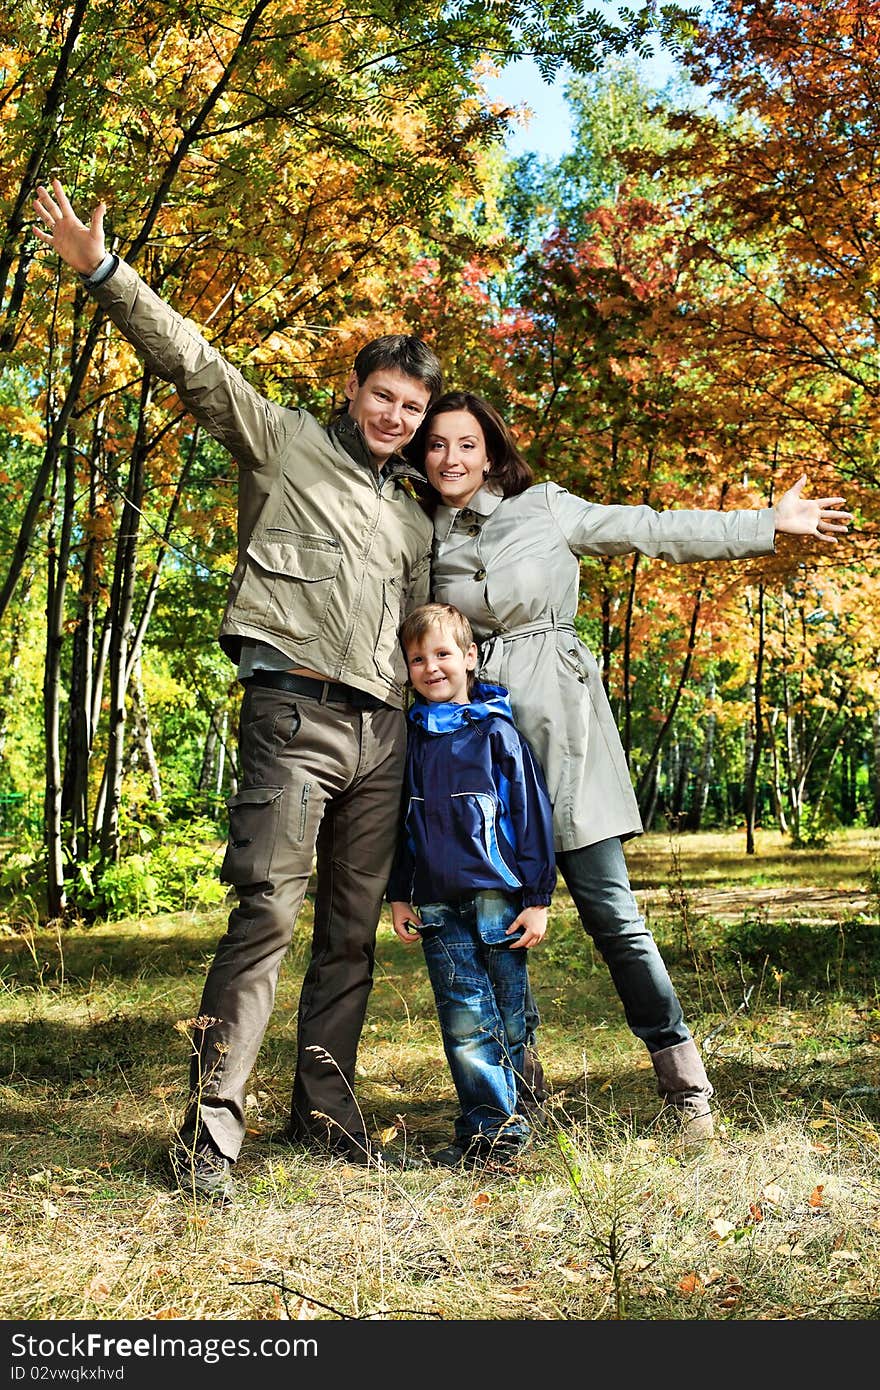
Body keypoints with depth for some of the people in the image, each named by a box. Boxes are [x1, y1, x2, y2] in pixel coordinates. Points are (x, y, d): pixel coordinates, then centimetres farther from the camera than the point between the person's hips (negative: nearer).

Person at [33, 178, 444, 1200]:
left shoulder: (414, 522, 23)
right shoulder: (283, 444, 6)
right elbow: (191, 362, -5)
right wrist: (102, 273, -16)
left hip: (381, 731, 6)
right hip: (294, 710, -6)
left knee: (354, 929, 8)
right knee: (268, 913, -15)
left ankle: (323, 1108, 19)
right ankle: (210, 1127, -10)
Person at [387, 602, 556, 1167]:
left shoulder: (496, 730, 0)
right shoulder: (411, 738, 11)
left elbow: (533, 813, -1)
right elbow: (400, 822, 18)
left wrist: (537, 899, -4)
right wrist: (399, 896, 13)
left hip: (498, 896, -2)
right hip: (437, 904, 3)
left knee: (507, 1018, 5)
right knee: (465, 1020, -2)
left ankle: (508, 1120, 16)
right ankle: (489, 1127, 5)